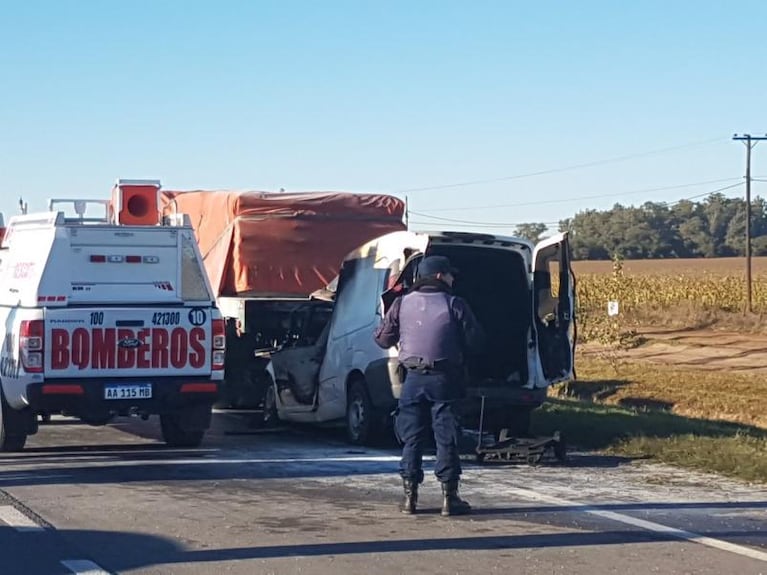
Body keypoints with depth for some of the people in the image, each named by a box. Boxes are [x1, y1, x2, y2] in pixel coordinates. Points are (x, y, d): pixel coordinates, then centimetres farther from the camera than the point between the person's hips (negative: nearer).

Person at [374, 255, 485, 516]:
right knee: (446, 439, 3)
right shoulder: (455, 305, -5)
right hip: (444, 379, -2)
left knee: (411, 438, 9)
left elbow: (382, 339, 7)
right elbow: (475, 341, -3)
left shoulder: (402, 304, 3)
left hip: (413, 378, 2)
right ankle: (449, 497, 3)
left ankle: (410, 496, 7)